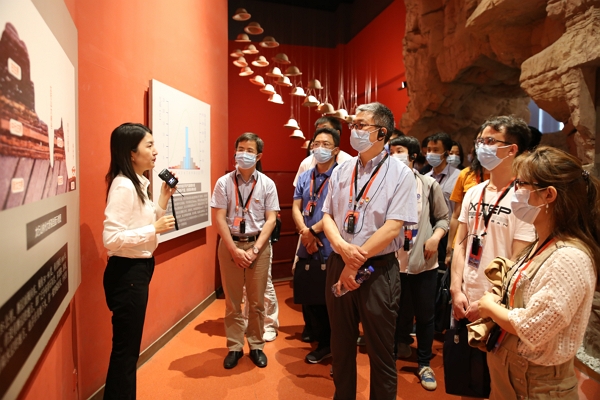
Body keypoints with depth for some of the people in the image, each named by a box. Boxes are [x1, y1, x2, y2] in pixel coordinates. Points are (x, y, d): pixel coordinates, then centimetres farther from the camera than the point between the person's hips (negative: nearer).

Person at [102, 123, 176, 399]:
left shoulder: (138, 183, 9)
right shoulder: (123, 186, -20)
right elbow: (111, 239, -28)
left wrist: (163, 198, 6)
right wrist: (156, 229, -22)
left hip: (138, 268, 10)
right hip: (126, 272, -10)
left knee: (129, 345, 21)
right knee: (126, 347, 4)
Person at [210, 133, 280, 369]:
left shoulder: (267, 184, 0)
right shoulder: (224, 182, -1)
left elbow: (271, 219, -3)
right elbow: (219, 219, -5)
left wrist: (255, 249, -11)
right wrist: (235, 249, -11)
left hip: (259, 245, 0)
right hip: (230, 245, 0)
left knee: (257, 301, 9)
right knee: (232, 301, 10)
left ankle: (256, 346, 27)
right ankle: (234, 347, 26)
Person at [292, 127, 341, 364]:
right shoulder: (305, 177, 13)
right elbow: (296, 207, 7)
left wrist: (313, 231, -13)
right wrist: (304, 233, -9)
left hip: (331, 251, -6)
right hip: (307, 250, 7)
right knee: (310, 300, 16)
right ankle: (324, 343, 36)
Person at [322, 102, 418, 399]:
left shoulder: (400, 174, -8)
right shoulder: (341, 171, 7)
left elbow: (392, 228, -15)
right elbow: (327, 215, 6)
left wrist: (356, 262, -15)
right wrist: (343, 247, -14)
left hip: (378, 269, -4)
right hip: (338, 265, 5)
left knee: (380, 351, 10)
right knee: (341, 344, 19)